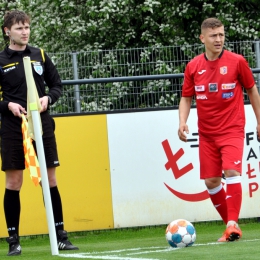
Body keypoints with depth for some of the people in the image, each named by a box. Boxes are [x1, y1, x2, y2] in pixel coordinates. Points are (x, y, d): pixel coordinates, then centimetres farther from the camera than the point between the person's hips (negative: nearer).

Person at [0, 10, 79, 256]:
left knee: (50, 180, 3)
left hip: (42, 125, 2)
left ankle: (60, 235, 9)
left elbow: (57, 85, 12)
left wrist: (48, 98, -7)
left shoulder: (40, 56, 8)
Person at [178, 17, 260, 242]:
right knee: (210, 181, 3)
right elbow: (186, 98, 10)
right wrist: (182, 122, -7)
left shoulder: (237, 61, -5)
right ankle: (230, 225, 18)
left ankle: (233, 224, -20)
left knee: (231, 172, -21)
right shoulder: (193, 67, 2)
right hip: (207, 133, 4)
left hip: (232, 129, -4)